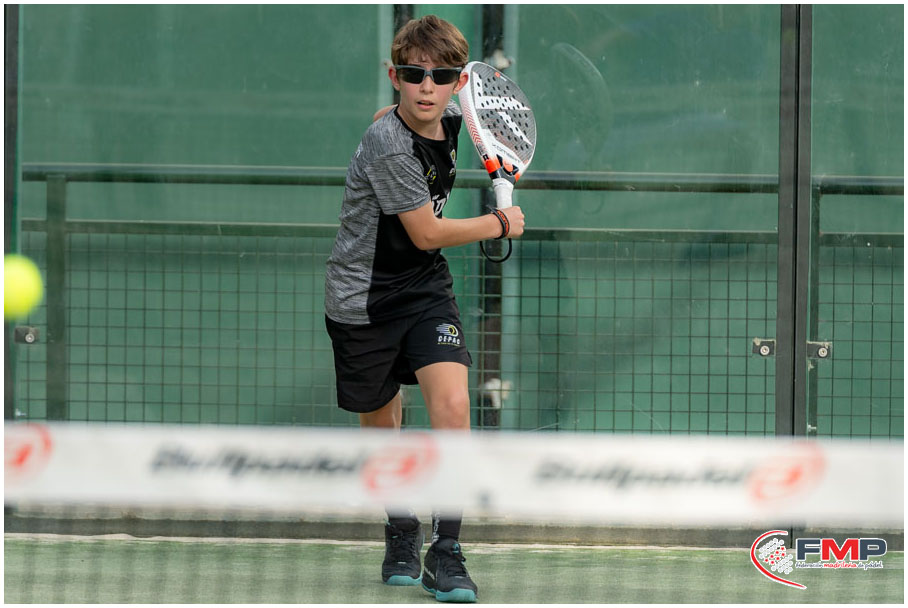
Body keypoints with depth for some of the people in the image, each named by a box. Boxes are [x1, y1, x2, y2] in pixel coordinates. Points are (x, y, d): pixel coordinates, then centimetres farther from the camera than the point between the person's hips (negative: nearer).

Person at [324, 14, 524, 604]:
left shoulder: (448, 116, -4)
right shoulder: (389, 147, -25)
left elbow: (387, 116, 21)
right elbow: (427, 233, -18)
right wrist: (500, 224, -8)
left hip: (425, 288, 4)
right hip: (363, 297, -4)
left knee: (453, 406, -16)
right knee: (382, 426, 11)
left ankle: (446, 554, -9)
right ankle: (402, 531, 38)